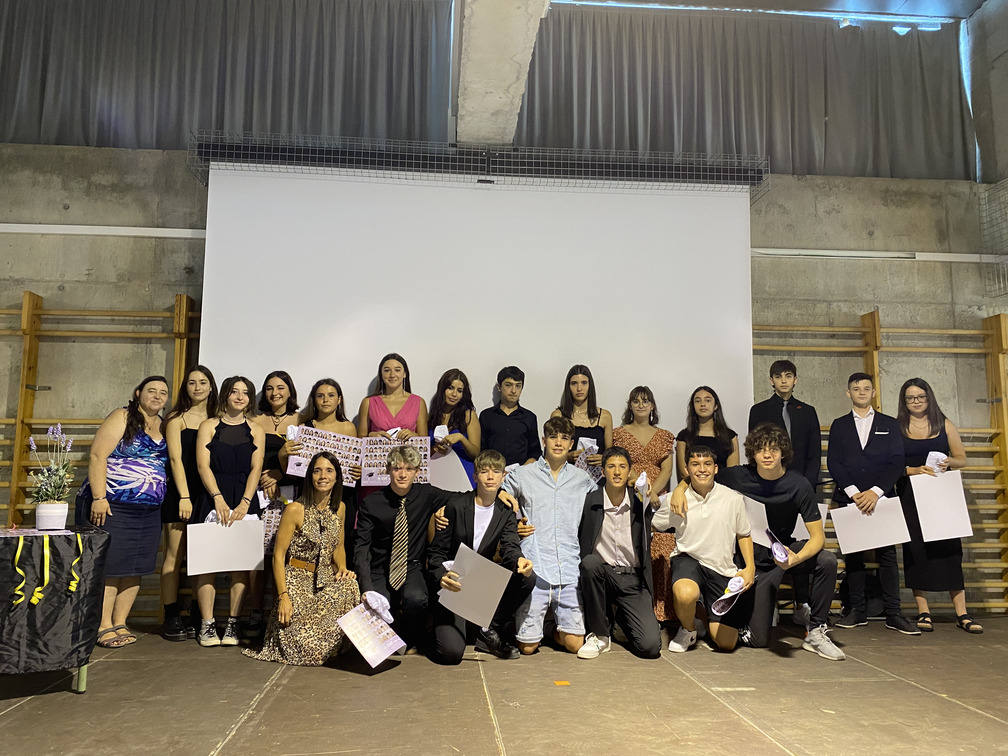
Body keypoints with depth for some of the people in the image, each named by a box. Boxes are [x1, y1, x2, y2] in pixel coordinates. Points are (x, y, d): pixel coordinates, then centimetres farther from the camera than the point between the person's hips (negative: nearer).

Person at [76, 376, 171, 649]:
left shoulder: (163, 426, 13)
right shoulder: (122, 417, -5)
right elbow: (97, 456, -12)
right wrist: (98, 497, -19)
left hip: (148, 512, 6)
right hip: (112, 505, -6)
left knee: (134, 568, 8)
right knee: (108, 566, -3)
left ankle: (120, 623, 18)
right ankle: (103, 627, 6)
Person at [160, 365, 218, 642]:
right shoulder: (177, 418, 2)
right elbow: (175, 459, -5)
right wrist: (184, 497, -13)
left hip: (206, 495, 4)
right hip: (179, 493, -4)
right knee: (174, 555, -3)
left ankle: (198, 618, 10)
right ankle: (172, 619, 3)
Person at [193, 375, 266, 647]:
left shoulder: (256, 430, 11)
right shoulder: (209, 426, 8)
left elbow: (256, 469, 3)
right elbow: (203, 465, -2)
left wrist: (244, 503, -10)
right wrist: (219, 499, -13)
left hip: (244, 500, 1)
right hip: (213, 499, -1)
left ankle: (232, 624, 4)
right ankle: (206, 624, 1)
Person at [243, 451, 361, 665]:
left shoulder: (339, 508, 7)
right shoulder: (295, 509, -10)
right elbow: (278, 554, -10)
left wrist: (342, 568, -6)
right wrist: (283, 596, -18)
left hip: (326, 580, 5)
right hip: (297, 581, -5)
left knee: (350, 586, -31)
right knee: (307, 648, -20)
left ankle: (339, 645, -5)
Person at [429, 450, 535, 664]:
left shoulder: (505, 512, 5)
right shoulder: (456, 504, -7)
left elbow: (510, 547, -9)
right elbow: (436, 551, -7)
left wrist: (519, 561, -35)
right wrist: (442, 576, -29)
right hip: (453, 583, -4)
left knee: (527, 578, -23)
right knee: (451, 653, -23)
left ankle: (490, 632, -4)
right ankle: (444, 625, 14)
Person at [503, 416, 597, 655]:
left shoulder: (583, 480, 14)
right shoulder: (521, 476, 8)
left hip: (570, 570, 2)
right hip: (534, 569, -2)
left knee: (576, 644, -2)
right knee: (527, 647, -1)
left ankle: (559, 630, 29)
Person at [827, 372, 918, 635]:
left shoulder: (889, 424, 10)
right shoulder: (839, 425, 12)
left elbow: (897, 462, 1)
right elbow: (833, 462, 3)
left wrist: (875, 492, -12)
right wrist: (853, 492, -11)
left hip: (881, 497, -1)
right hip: (848, 498, 1)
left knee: (887, 554, -2)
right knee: (852, 554, 3)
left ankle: (893, 613, 2)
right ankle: (857, 610, 9)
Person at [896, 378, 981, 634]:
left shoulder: (945, 425, 9)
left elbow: (961, 458, 10)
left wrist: (948, 462, -11)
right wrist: (915, 470, -17)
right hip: (910, 495, -1)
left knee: (949, 549, -3)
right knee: (916, 550, 0)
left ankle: (961, 614, 2)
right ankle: (923, 612, 7)